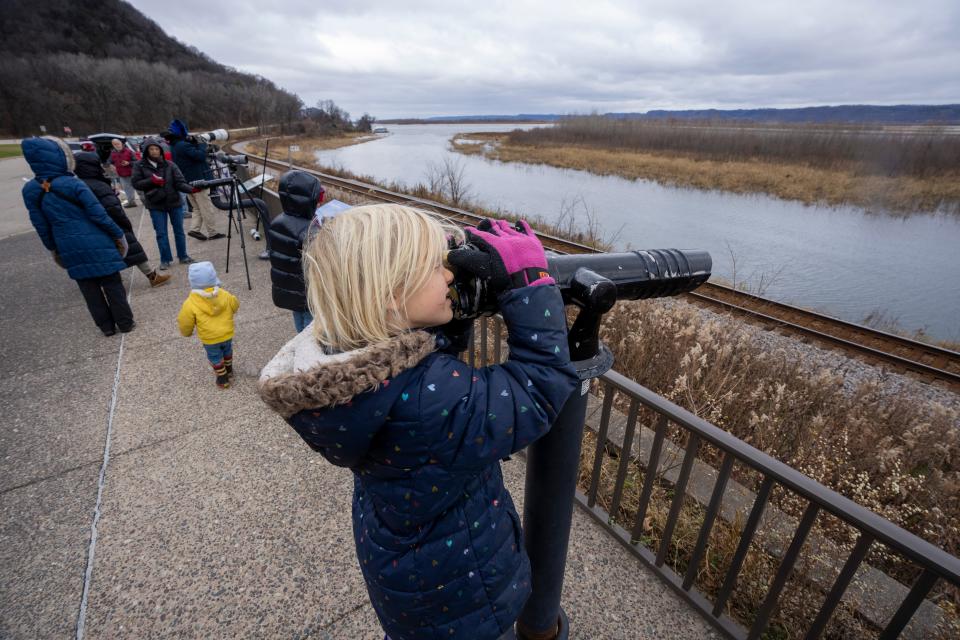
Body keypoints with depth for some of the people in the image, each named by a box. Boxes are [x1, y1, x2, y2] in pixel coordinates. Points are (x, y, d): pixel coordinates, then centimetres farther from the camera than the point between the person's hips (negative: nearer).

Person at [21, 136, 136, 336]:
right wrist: (118, 234, -2)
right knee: (112, 285, 5)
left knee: (89, 289, 12)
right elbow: (98, 214, -14)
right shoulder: (73, 184, -14)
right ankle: (125, 323, 11)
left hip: (70, 249, 5)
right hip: (96, 244, -4)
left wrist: (53, 248, 20)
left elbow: (40, 225, 9)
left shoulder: (30, 190, 2)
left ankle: (106, 326, 19)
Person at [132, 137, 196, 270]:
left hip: (174, 202, 0)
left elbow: (179, 182, -10)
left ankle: (183, 256, 21)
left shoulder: (169, 165, -3)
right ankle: (165, 259, 15)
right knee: (161, 233, 5)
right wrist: (151, 180, -16)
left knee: (179, 230, 9)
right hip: (156, 205, 0)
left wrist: (191, 189, -29)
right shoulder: (140, 166, -1)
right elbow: (136, 183, -1)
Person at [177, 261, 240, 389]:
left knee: (215, 357, 17)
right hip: (227, 334, 4)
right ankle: (229, 370, 48)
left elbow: (185, 322, -8)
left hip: (209, 339, -4)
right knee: (227, 351, 28)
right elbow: (235, 306, 10)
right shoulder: (224, 294, -9)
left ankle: (223, 379, 25)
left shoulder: (191, 303, -18)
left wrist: (186, 332, 14)